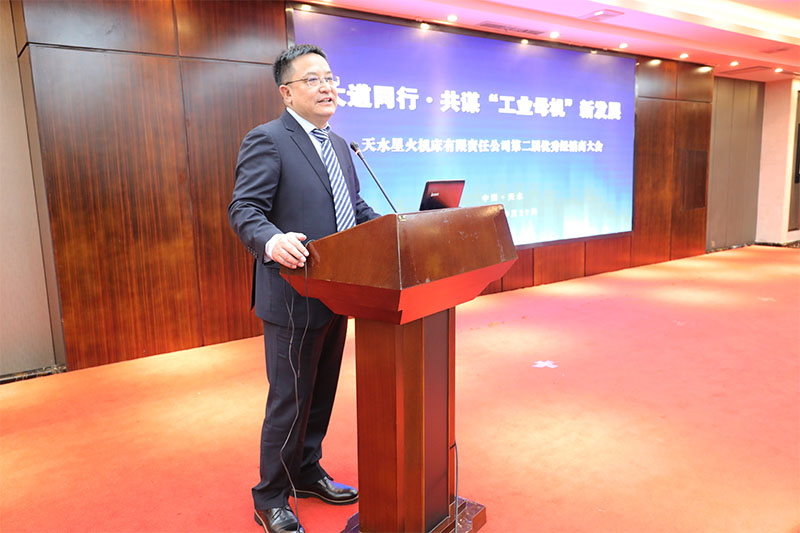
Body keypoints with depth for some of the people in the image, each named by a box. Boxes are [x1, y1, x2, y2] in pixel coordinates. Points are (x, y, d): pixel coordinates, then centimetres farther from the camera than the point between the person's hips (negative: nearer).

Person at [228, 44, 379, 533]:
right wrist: (272, 241, -39)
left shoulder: (338, 145, 16)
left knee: (322, 393, 19)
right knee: (290, 401, 3)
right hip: (295, 297, -8)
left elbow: (356, 207, 20)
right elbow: (245, 211, -18)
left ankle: (307, 472, 39)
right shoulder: (267, 140, -10)